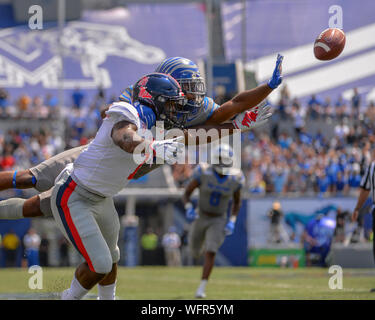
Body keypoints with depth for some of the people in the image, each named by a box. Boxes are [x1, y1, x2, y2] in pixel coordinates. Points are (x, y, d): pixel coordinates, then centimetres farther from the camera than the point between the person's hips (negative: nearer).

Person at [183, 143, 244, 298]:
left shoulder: (235, 178, -14)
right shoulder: (204, 173, -20)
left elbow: (237, 202, 4)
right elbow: (186, 194, -11)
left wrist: (232, 222, -9)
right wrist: (189, 209, -31)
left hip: (219, 220, -1)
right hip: (201, 217, 1)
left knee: (210, 253, -17)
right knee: (195, 253, 17)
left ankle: (202, 288, -8)